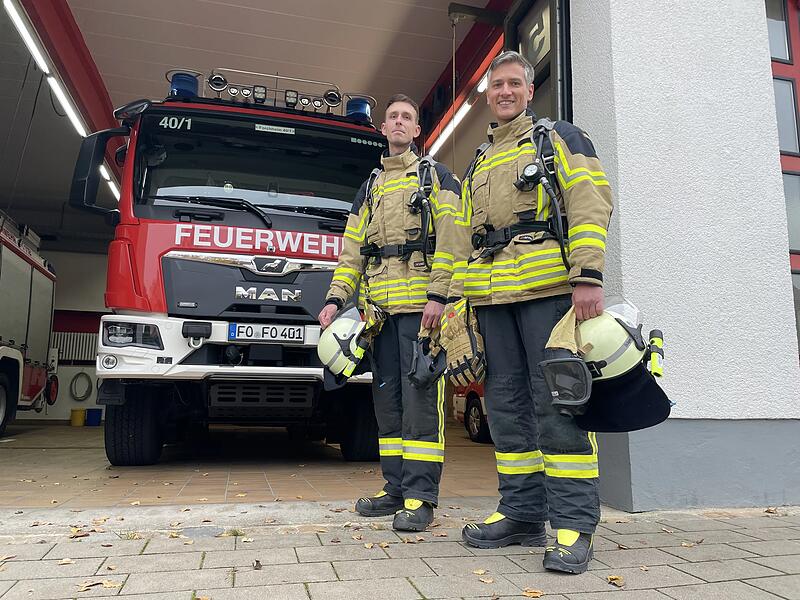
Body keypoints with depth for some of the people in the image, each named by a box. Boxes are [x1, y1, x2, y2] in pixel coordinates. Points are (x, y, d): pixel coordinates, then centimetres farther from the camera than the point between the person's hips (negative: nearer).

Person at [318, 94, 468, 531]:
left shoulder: (435, 176, 8)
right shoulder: (369, 188, 24)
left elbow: (451, 237, -5)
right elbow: (352, 249, 19)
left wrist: (439, 296, -16)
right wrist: (335, 299, 7)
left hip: (420, 303, -6)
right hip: (381, 306, 6)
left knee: (419, 396, -8)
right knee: (387, 396, 7)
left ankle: (421, 497, -2)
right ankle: (397, 489, 16)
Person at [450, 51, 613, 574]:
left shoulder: (560, 138, 11)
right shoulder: (478, 164, 27)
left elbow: (590, 202, -4)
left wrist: (588, 274, -18)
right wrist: (455, 294, 15)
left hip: (548, 285, -5)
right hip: (491, 294, 6)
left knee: (556, 399, -9)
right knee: (508, 401, 5)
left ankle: (573, 522, -2)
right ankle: (523, 513, 14)